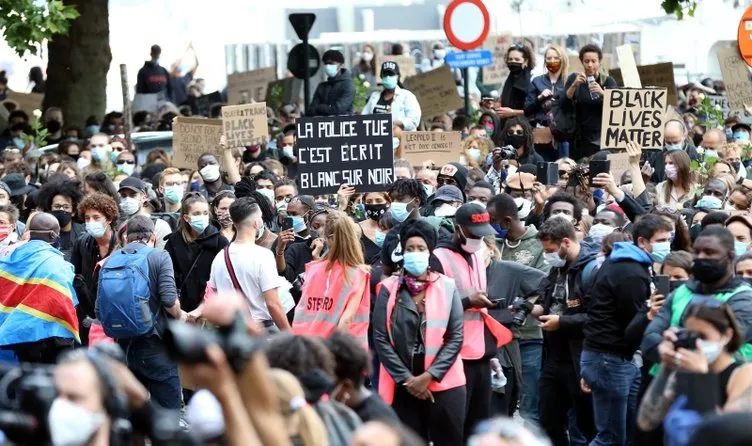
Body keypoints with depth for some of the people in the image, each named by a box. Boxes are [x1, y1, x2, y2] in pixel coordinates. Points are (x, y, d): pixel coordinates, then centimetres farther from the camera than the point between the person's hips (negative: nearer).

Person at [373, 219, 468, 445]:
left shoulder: (447, 287, 4)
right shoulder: (389, 289, 3)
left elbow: (456, 337, 0)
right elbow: (380, 338, -1)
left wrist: (429, 376, -10)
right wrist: (406, 379, -8)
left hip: (444, 386, 0)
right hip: (402, 388, 0)